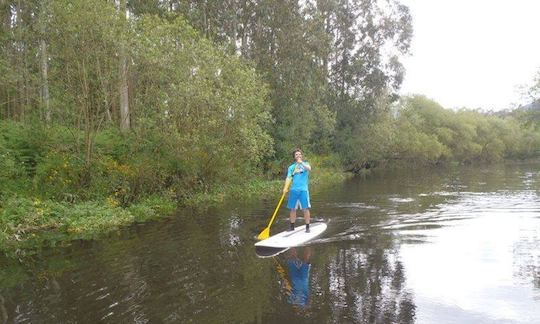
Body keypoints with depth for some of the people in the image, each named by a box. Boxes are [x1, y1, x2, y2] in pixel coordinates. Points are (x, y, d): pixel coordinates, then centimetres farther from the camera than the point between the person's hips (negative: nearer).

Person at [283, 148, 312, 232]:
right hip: (293, 190, 2)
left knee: (305, 209, -3)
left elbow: (309, 169, -17)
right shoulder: (291, 167, 12)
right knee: (293, 209, 8)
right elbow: (288, 178, 0)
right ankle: (292, 226, 20)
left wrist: (301, 162, -27)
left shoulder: (305, 164, 8)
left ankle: (307, 227, 6)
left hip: (303, 190, -2)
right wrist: (285, 188, -15)